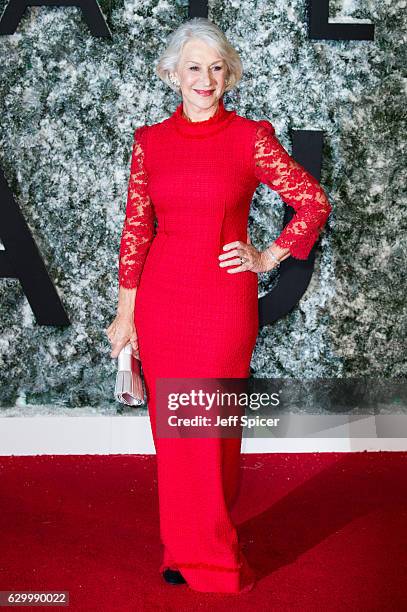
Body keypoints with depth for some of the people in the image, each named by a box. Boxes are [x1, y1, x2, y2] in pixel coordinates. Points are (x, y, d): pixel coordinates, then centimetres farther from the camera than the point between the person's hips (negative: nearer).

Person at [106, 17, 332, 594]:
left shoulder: (251, 137, -2)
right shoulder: (150, 141, 5)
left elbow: (314, 202, 3)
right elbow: (135, 229, 7)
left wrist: (268, 257, -2)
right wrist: (126, 311, 6)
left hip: (225, 301, -2)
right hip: (162, 301, 2)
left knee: (213, 427, 6)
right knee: (172, 427, 10)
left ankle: (207, 550, 26)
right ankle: (185, 547, 27)